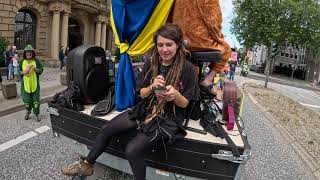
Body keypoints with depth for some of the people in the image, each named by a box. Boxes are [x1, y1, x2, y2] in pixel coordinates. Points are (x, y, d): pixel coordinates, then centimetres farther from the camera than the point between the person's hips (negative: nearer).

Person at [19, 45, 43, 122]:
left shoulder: (36, 60, -4)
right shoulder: (22, 61, 3)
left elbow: (41, 70, -2)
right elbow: (19, 71, 8)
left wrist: (35, 69, -21)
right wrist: (23, 73, -13)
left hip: (35, 83, -2)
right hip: (25, 83, 2)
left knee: (36, 99, 3)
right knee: (26, 99, 10)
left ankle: (36, 114, 17)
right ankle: (28, 111, 36)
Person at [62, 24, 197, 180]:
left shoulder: (187, 68, -11)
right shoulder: (151, 65, 2)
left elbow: (184, 104, -7)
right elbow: (141, 94, 3)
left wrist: (175, 94, -30)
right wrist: (152, 87, -19)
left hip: (169, 119, -5)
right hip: (146, 111, 5)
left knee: (132, 150, -23)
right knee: (107, 129, 2)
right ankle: (86, 165, 25)